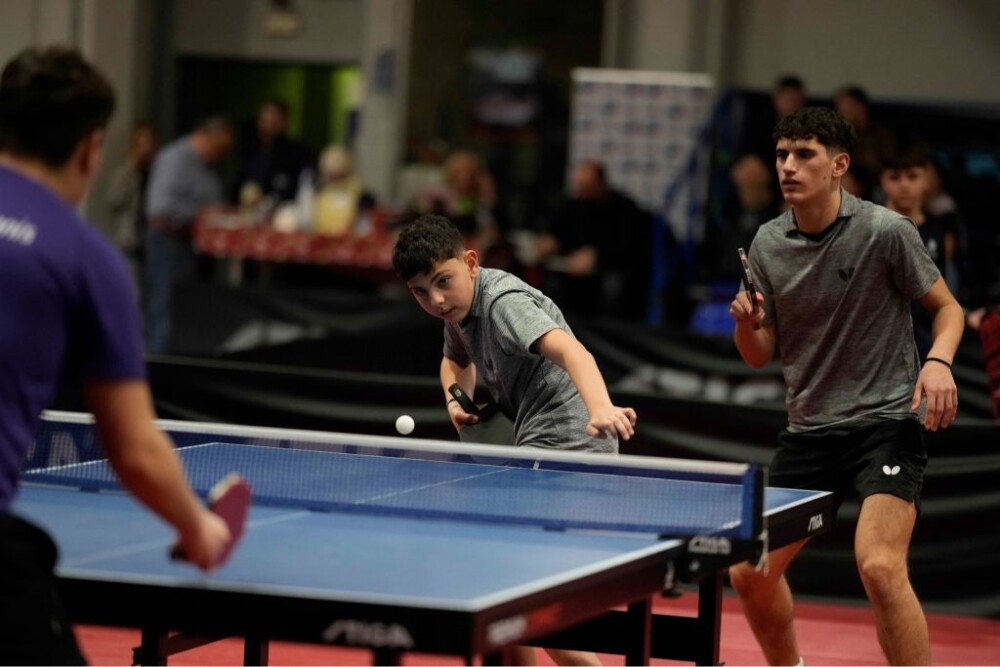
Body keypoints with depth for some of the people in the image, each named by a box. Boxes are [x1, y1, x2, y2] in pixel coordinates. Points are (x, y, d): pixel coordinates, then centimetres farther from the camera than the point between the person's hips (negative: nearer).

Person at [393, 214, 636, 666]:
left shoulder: (504, 301, -21)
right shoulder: (461, 307, 8)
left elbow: (568, 350, -38)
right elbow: (457, 360, 30)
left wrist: (600, 408, -57)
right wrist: (456, 398, 7)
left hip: (566, 440, -10)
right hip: (539, 447, 10)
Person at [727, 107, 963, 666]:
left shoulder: (886, 232, -11)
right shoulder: (768, 244, 2)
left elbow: (948, 308, 1)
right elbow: (760, 356, 8)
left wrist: (939, 362, -20)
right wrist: (746, 324, -15)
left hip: (886, 422, -5)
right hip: (808, 431, 6)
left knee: (879, 566, -26)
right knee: (751, 573, 7)